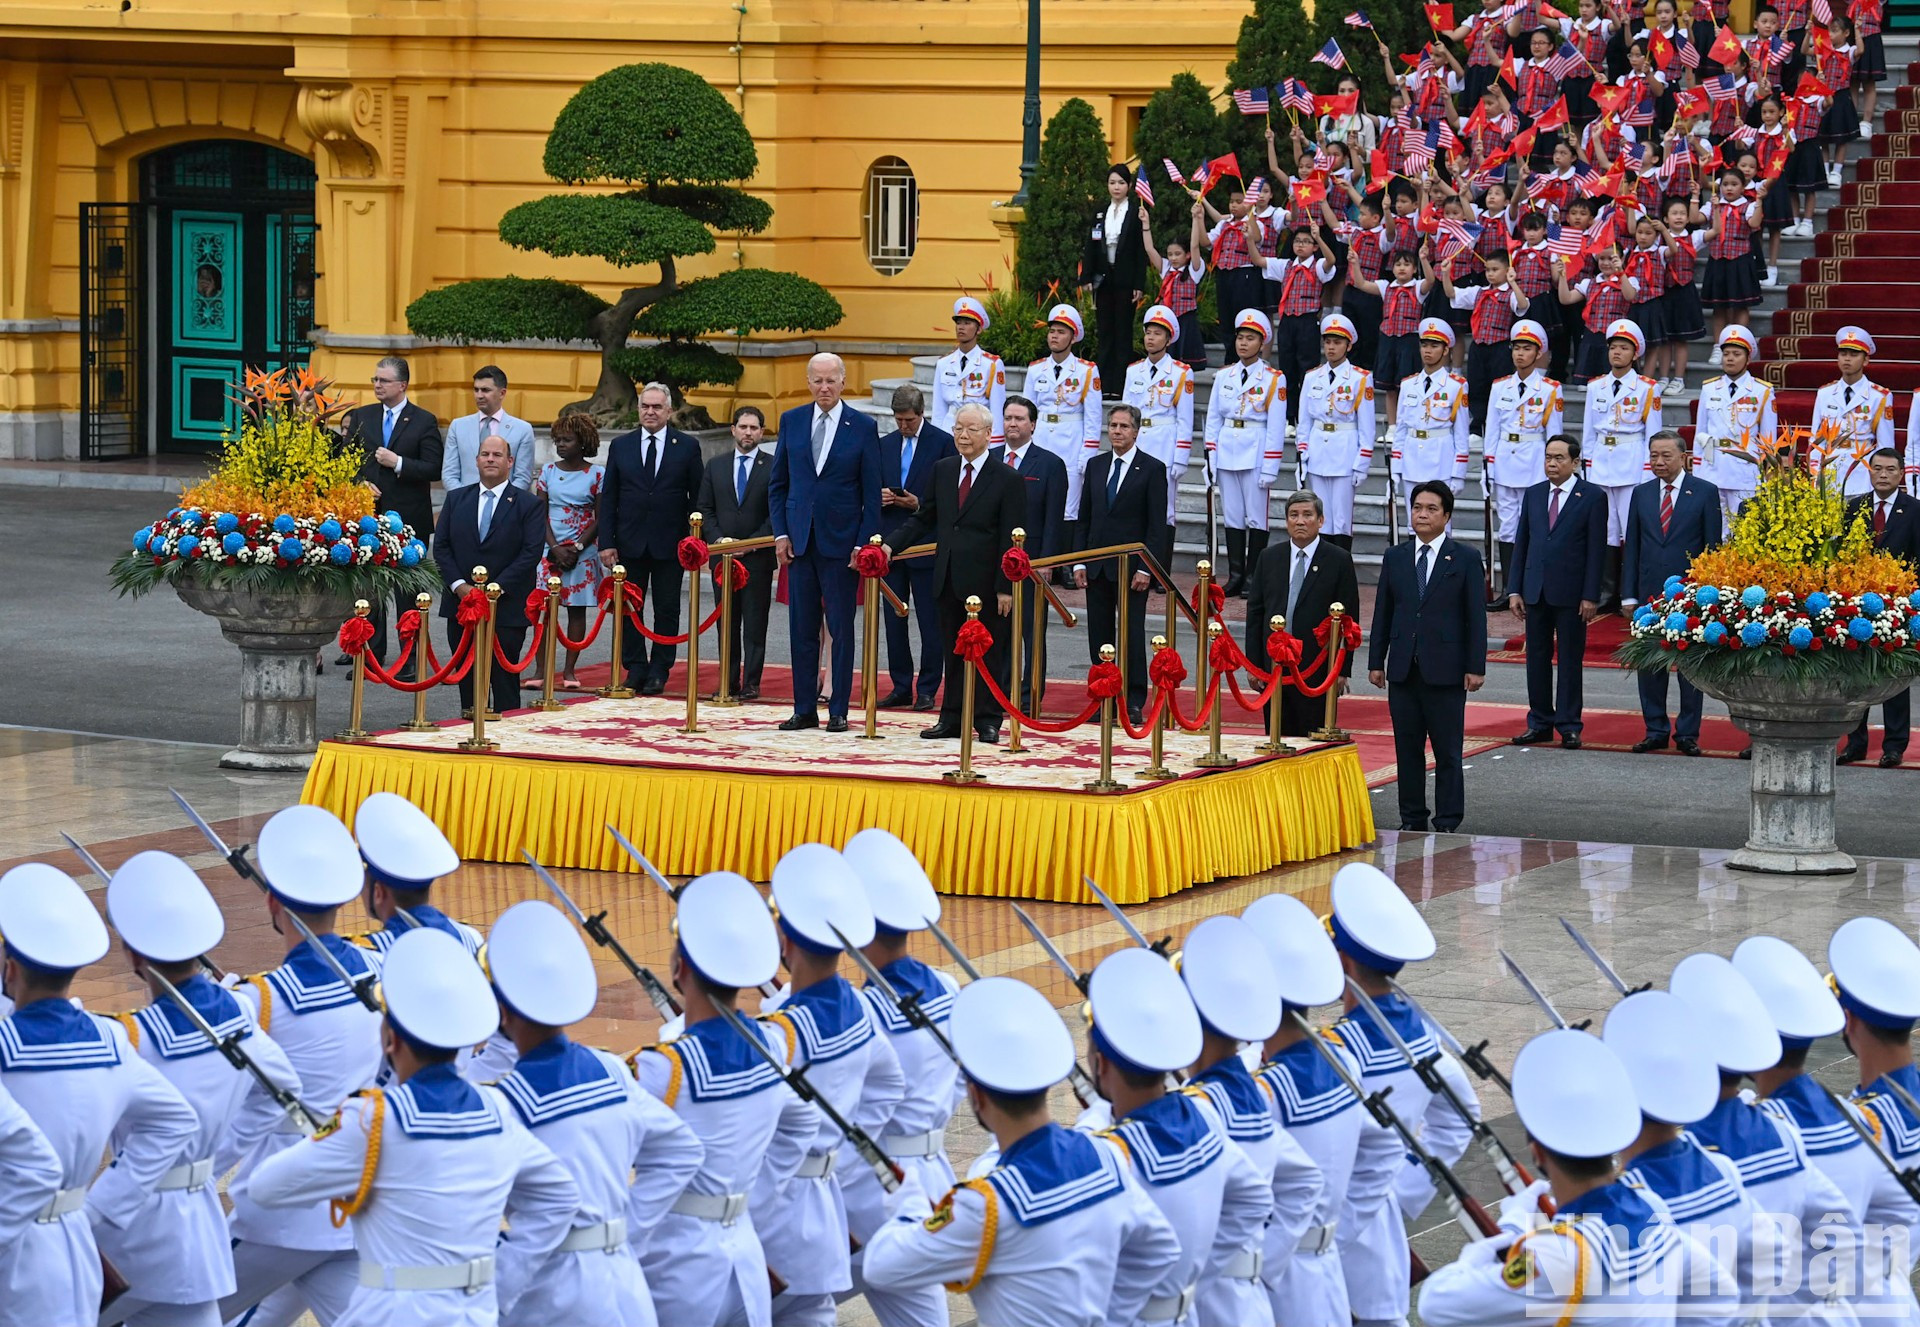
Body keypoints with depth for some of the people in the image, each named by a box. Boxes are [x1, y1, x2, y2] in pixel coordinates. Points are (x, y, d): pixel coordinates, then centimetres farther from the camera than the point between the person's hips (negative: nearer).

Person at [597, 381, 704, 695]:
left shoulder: (687, 446, 2)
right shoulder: (620, 446, 7)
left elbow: (697, 497, 2)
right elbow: (608, 498, 5)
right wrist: (606, 542, -3)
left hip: (670, 544, -2)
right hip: (630, 543, 2)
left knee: (667, 611, 3)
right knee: (629, 609, 4)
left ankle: (659, 672, 10)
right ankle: (635, 670, 12)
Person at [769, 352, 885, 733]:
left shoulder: (863, 427, -1)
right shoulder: (791, 421, 7)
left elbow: (872, 493, 0)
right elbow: (778, 483, 11)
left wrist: (864, 543, -7)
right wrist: (781, 533, 1)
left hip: (842, 543, -3)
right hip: (799, 541, 3)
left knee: (841, 629, 1)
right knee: (801, 629, 6)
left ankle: (839, 711, 7)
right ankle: (804, 709, 11)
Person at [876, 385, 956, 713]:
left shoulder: (943, 443, -4)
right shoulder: (885, 445, 13)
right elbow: (873, 489, 18)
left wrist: (919, 504, -17)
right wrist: (880, 497, -4)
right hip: (891, 543, 5)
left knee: (930, 621, -1)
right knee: (894, 618, 8)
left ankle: (927, 689, 4)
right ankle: (901, 687, 14)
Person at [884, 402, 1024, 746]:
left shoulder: (1007, 480, -6)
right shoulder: (942, 471, 9)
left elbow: (1011, 540, -8)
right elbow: (924, 519, 15)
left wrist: (1006, 587, -12)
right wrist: (891, 545, 1)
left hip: (985, 582, -5)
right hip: (949, 577, 5)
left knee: (988, 653, 4)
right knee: (953, 652, 11)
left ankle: (987, 721, 11)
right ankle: (952, 719, 17)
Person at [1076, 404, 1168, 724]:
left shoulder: (1152, 469, -2)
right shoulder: (1095, 466, 12)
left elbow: (1156, 524, -6)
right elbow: (1084, 518, 13)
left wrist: (1145, 568, -13)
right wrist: (1079, 562, 4)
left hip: (1131, 566, -5)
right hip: (1097, 566, 5)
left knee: (1132, 635, -3)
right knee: (1099, 635, 6)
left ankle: (1134, 703, 2)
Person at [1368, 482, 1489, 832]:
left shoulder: (1466, 558, 1)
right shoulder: (1395, 557, 10)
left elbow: (1476, 616, -1)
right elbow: (1382, 613, 12)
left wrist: (1475, 667, -6)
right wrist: (1376, 661, 7)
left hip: (1445, 670, -3)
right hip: (1403, 669, 3)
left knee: (1447, 751, -1)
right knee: (1407, 749, 7)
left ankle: (1447, 824, 5)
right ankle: (1412, 822, 15)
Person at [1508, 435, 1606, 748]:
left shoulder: (1592, 497, -3)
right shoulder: (1534, 494, 11)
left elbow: (1596, 550, -5)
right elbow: (1521, 543, 12)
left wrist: (1591, 596, -11)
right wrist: (1514, 590, 5)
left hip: (1570, 593, -4)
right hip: (1535, 590, 5)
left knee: (1570, 660, 2)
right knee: (1537, 658, 8)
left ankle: (1569, 727, 7)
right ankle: (1540, 723, 16)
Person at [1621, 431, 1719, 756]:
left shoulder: (1705, 493, 0)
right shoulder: (1641, 494, 10)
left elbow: (1712, 546, -1)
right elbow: (1632, 547, 10)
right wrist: (1628, 594, 4)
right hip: (1650, 592, 3)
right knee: (1650, 664, 6)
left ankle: (1688, 733, 9)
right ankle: (1656, 731, 15)